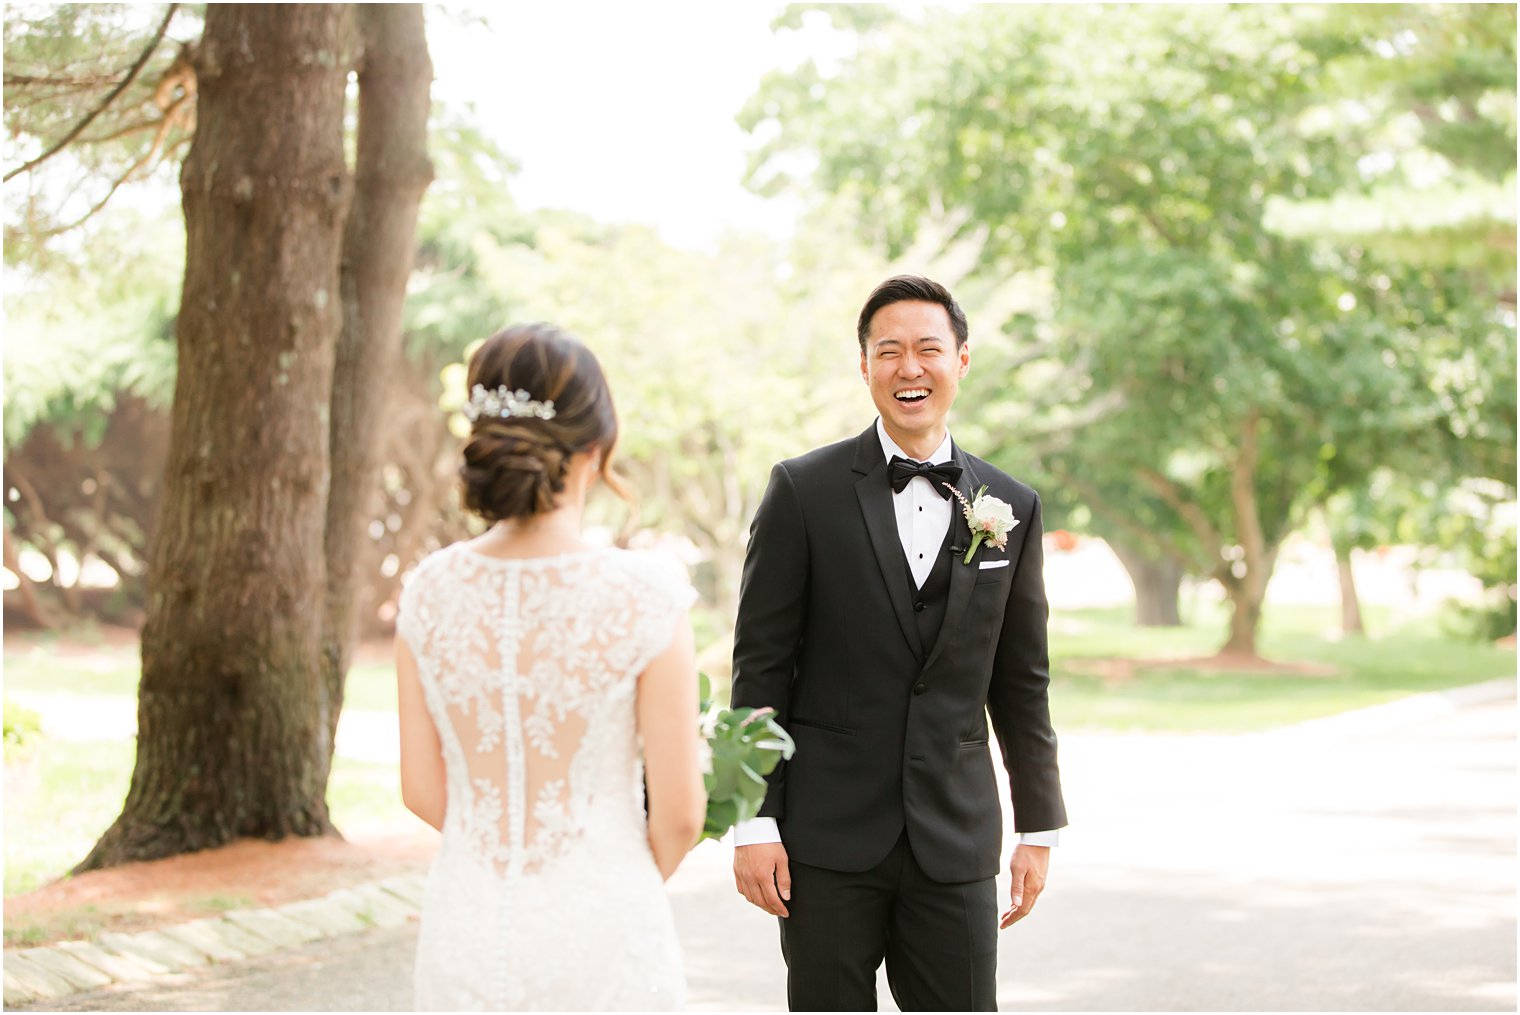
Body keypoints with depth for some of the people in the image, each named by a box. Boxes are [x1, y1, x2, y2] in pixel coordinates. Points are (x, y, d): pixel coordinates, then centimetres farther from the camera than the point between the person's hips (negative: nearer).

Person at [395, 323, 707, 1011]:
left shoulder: (430, 591, -5)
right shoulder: (644, 598, -15)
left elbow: (423, 789, 4)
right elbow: (680, 809, -9)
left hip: (468, 928, 3)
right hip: (599, 938, -3)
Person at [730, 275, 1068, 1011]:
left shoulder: (1011, 508, 7)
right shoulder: (805, 491, -1)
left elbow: (1021, 682, 12)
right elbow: (761, 666, -2)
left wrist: (1040, 828, 11)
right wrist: (753, 822, -7)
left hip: (955, 840, 2)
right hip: (827, 839, -2)